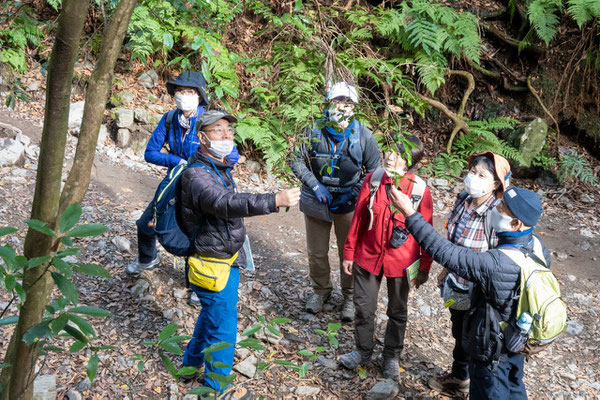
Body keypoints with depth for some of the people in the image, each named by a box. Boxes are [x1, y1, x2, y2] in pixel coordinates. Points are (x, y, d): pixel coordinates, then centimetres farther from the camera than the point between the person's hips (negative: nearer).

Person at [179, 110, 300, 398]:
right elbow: (225, 203, -43)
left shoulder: (220, 168, 7)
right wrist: (275, 201, -54)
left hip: (227, 259, 10)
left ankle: (192, 363, 46)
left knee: (211, 314, 26)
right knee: (223, 325, 2)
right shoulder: (197, 174, -25)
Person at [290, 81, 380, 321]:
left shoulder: (363, 135, -8)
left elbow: (373, 170, -1)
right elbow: (297, 161, 0)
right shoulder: (314, 132, -7)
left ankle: (350, 296, 29)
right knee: (316, 252, 14)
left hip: (348, 203, -1)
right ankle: (321, 290, 38)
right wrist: (315, 185, -12)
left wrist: (353, 194, -11)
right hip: (317, 200, 1)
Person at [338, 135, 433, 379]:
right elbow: (358, 219, -1)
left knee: (397, 311, 17)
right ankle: (363, 351, 38)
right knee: (364, 307, 14)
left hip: (401, 262, -2)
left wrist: (424, 268, 0)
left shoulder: (420, 190, -16)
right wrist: (349, 253, 4)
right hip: (368, 256, 2)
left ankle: (391, 357, 38)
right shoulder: (372, 180, -10)